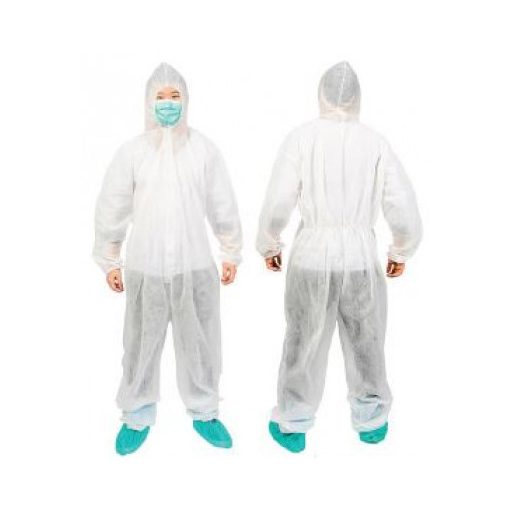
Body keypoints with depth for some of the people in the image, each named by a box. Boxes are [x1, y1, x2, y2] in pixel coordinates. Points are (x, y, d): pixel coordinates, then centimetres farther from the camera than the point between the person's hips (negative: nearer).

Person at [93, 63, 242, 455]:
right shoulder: (133, 152, -2)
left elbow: (223, 207, 6)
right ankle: (137, 417, 30)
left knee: (200, 344, 11)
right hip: (145, 269, 0)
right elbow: (112, 209, 4)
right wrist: (109, 261, 7)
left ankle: (204, 412, 31)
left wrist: (231, 254, 10)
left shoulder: (204, 149, -1)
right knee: (142, 345, 10)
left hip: (196, 268, 1)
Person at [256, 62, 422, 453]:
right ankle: (371, 421, 37)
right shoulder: (377, 143, -2)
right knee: (366, 344, 19)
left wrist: (269, 245, 8)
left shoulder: (301, 139, -6)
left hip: (311, 258, -1)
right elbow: (405, 212, -4)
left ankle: (293, 428, 28)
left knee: (304, 343, 14)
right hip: (361, 259, 1)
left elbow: (276, 206, -10)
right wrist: (402, 252, 14)